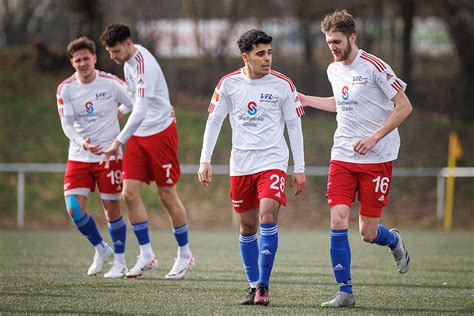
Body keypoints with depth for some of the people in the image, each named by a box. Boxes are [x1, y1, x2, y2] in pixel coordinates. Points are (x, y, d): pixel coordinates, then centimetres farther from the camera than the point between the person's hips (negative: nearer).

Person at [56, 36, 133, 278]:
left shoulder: (111, 83, -9)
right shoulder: (66, 88, -3)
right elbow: (67, 124, -7)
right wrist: (83, 143, -22)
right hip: (78, 157, 3)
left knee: (112, 208, -1)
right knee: (74, 209, -7)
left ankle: (119, 261, 16)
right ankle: (101, 249, 17)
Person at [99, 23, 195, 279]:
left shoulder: (144, 65, -24)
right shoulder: (128, 61, 4)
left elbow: (140, 111, -30)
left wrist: (118, 142, -30)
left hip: (160, 132, -8)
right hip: (138, 135, 8)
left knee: (167, 195, 1)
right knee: (130, 193, -3)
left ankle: (185, 255, 16)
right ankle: (146, 255, 4)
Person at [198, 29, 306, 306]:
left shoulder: (283, 84, -2)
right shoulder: (228, 84, 1)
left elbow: (294, 125, 3)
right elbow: (214, 121, 7)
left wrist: (300, 168, 2)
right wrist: (205, 161, 0)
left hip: (273, 162, -2)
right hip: (240, 165, 2)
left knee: (267, 218, -17)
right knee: (247, 227, 7)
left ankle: (263, 285, -12)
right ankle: (254, 287, 17)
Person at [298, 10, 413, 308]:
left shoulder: (374, 67, -12)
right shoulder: (334, 70, 9)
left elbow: (404, 107, -11)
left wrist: (373, 138, -16)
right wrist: (305, 99, 20)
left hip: (377, 159, -5)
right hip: (343, 157, 5)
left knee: (367, 233, -2)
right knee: (338, 221, -9)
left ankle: (393, 240, 34)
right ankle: (345, 291, -1)